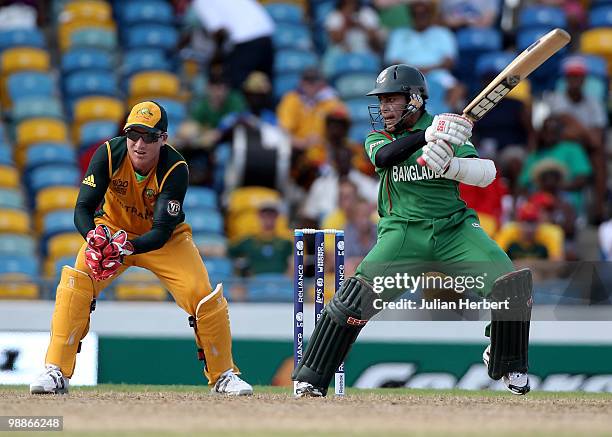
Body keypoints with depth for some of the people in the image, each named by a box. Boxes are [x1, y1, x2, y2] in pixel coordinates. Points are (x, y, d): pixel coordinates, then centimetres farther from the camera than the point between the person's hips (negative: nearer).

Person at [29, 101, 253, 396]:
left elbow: (162, 231, -31)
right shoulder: (109, 154, -25)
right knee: (75, 284, -23)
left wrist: (128, 247, -50)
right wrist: (94, 237, -47)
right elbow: (82, 209, -25)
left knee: (202, 295, -18)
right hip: (112, 229, 1)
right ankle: (56, 372, -15)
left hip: (165, 239, -1)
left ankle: (223, 376, 4)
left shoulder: (175, 169, -29)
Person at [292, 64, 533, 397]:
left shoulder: (448, 132, 8)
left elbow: (487, 173, -5)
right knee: (358, 294, -21)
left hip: (454, 228, 0)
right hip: (403, 231, 0)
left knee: (511, 283, -17)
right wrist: (428, 135, -29)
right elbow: (384, 157, -15)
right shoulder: (377, 138, 11)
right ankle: (310, 378, -11)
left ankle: (507, 364, 9)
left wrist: (449, 164, -25)